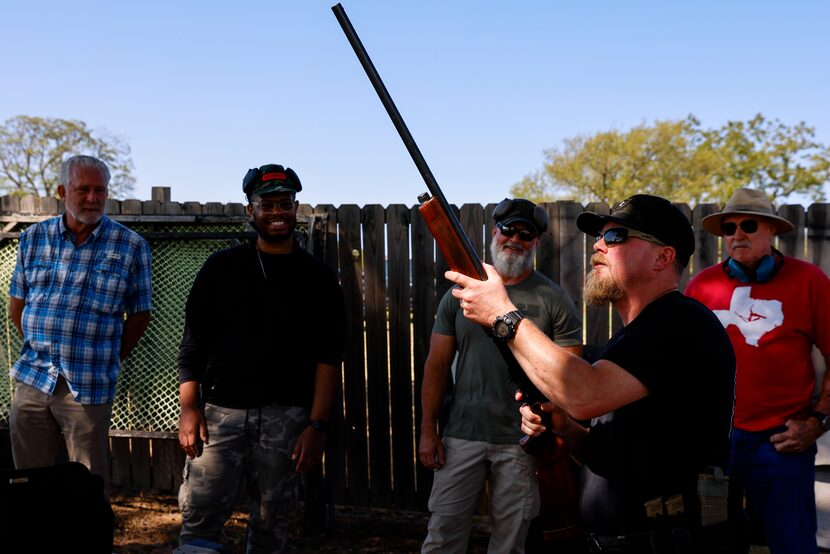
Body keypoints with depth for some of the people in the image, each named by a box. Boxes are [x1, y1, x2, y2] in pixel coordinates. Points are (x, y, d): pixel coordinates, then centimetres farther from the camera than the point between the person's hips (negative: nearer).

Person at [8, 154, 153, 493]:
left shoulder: (131, 246, -1)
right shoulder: (33, 238, 7)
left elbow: (139, 314, 3)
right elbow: (17, 303, 15)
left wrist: (112, 360, 0)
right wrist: (38, 350, 9)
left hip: (88, 388, -3)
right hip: (31, 380, 3)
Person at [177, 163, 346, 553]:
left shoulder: (318, 278, 7)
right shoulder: (222, 267, 8)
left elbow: (327, 359, 3)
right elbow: (193, 341, 7)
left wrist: (317, 424, -5)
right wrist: (189, 407, -3)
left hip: (286, 416, 0)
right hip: (220, 410, 0)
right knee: (199, 520, -4)